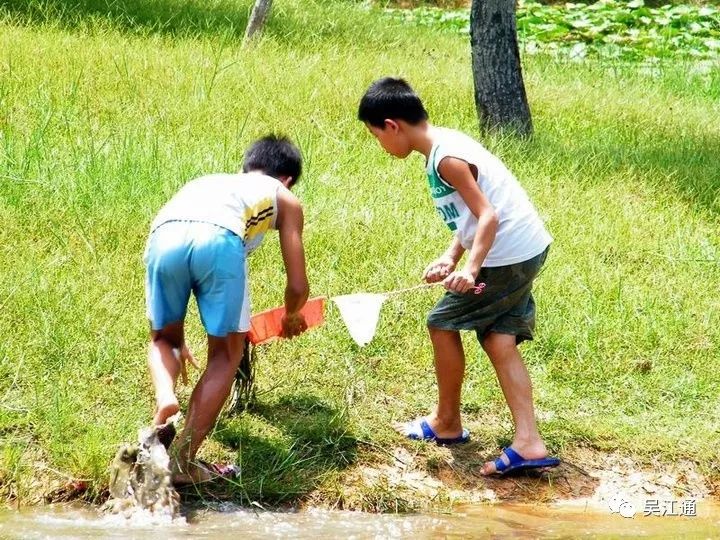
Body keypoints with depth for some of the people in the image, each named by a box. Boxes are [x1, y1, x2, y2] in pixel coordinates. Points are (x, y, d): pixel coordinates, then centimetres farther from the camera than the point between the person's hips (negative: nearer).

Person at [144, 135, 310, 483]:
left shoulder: (207, 181, 45)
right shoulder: (285, 198, 34)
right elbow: (297, 287, 29)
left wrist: (178, 341, 59)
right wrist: (291, 317, 55)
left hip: (163, 234, 3)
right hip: (218, 238, -3)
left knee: (163, 337, 27)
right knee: (226, 354, 16)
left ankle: (164, 397, -4)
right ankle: (182, 461, 7)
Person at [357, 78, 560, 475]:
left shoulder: (446, 159, -18)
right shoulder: (446, 143, 12)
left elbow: (488, 217, -23)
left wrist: (471, 268, -31)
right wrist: (451, 257, 1)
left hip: (505, 256, -9)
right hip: (527, 252, 9)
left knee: (443, 323, 5)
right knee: (498, 340, 8)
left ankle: (446, 424, 21)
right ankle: (528, 443, -1)